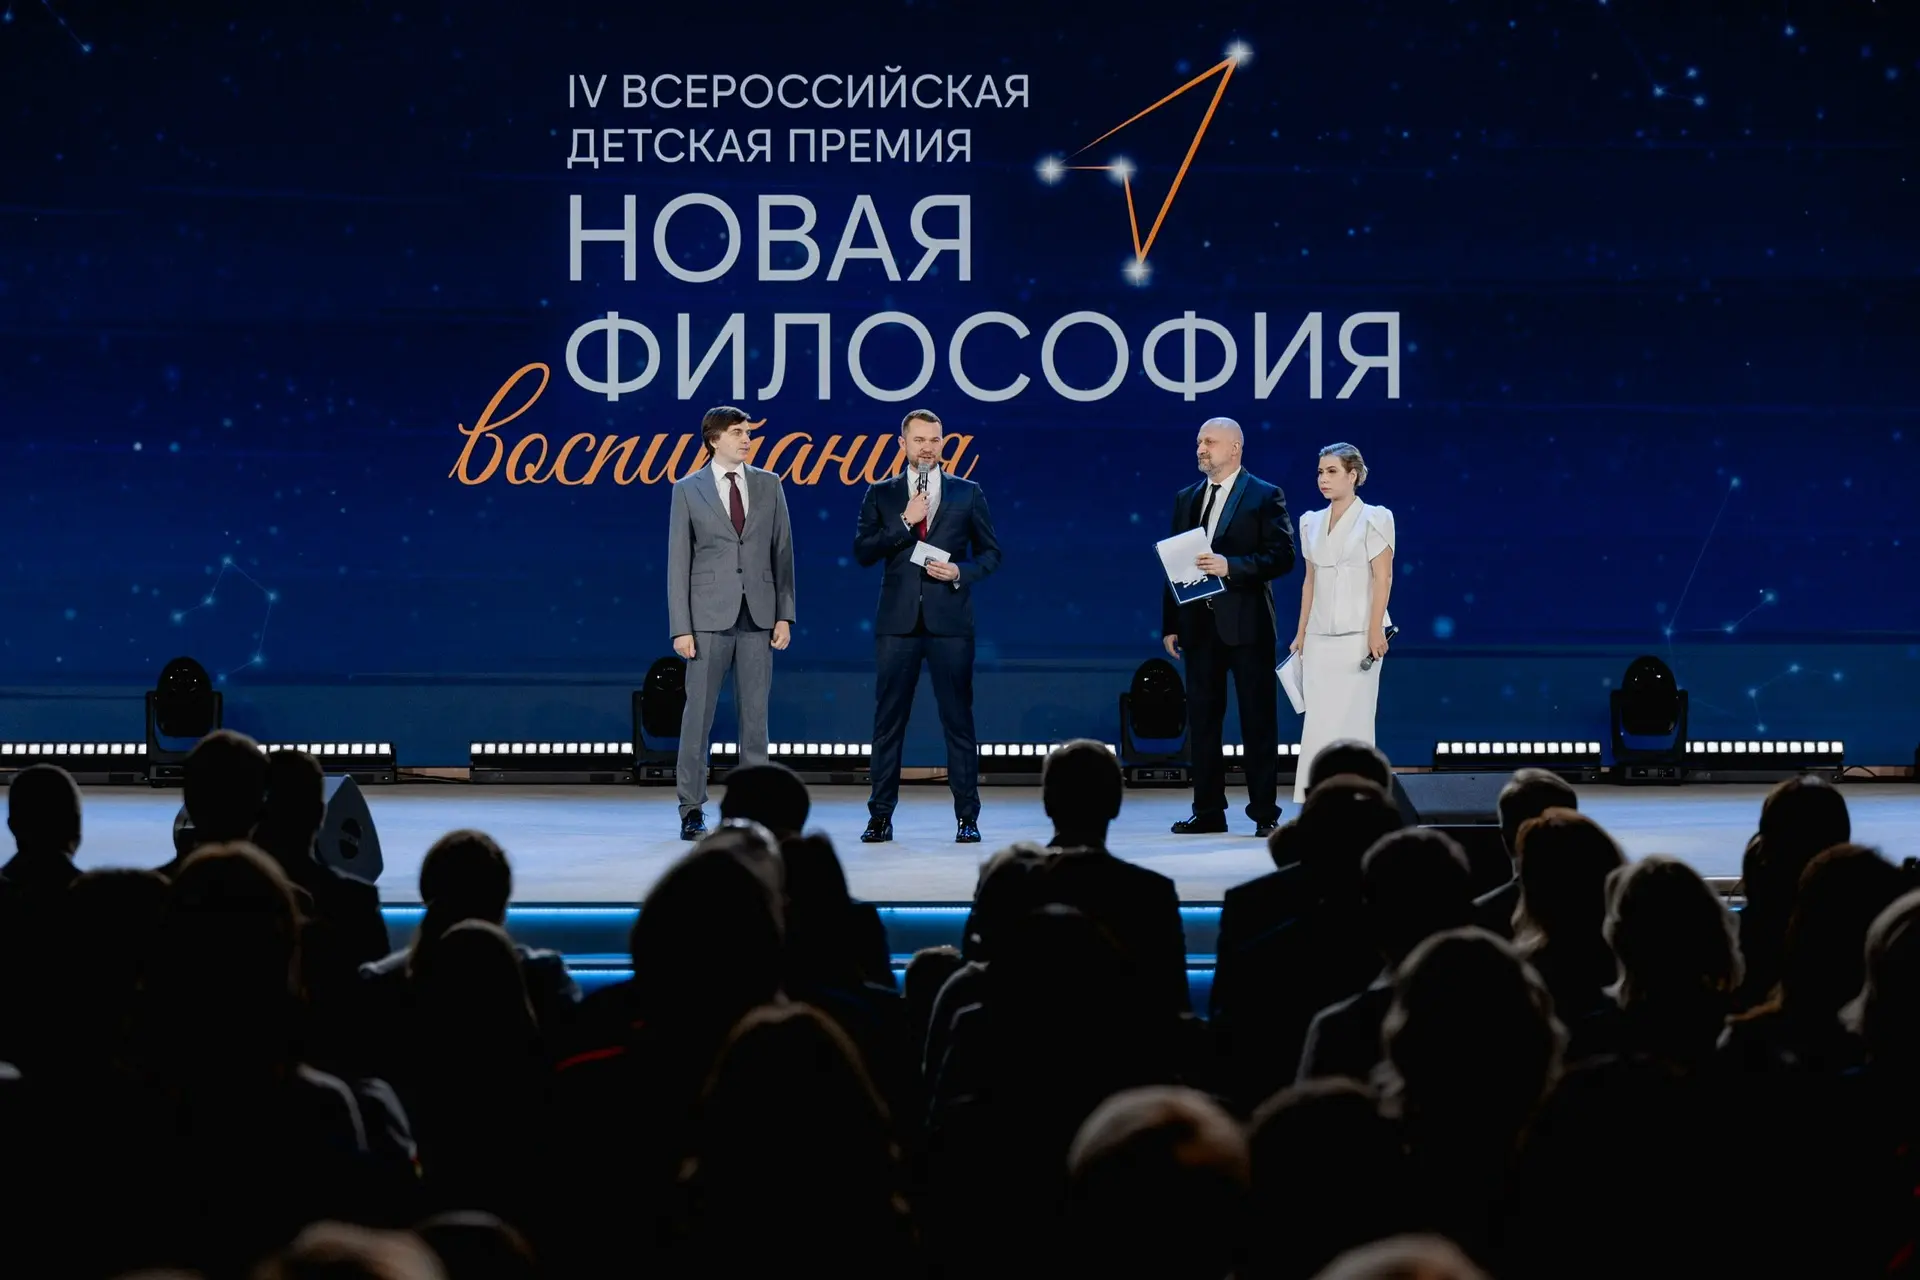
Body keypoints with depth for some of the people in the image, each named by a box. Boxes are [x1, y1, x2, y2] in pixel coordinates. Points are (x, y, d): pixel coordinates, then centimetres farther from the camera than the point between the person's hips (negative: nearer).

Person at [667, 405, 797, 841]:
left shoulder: (769, 485, 8)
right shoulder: (688, 491, 1)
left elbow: (783, 553, 8)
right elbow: (678, 563, 0)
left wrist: (784, 614, 1)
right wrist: (681, 628, -6)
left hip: (758, 618, 2)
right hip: (709, 618, -2)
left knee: (755, 715, 4)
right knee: (698, 713, -1)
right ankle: (692, 810, 5)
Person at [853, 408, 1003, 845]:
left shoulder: (967, 494, 8)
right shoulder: (881, 495, 9)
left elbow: (991, 551, 11)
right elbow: (863, 552, 0)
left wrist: (961, 572, -8)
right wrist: (905, 522, -10)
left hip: (950, 620, -1)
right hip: (898, 621, 1)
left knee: (958, 719, 0)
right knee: (888, 720, 2)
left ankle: (967, 817, 4)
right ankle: (880, 816, 6)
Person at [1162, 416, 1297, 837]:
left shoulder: (1265, 497, 0)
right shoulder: (1186, 499, 15)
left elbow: (1282, 556, -8)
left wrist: (1231, 565, -20)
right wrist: (1170, 624, 9)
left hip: (1246, 624, -5)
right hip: (1199, 624, 5)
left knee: (1258, 720, -1)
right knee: (1201, 719, 6)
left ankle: (1265, 813, 2)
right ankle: (1208, 811, 12)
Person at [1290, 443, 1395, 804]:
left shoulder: (1372, 519, -3)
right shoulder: (1313, 523, 13)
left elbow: (1383, 577, -8)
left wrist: (1375, 632, -15)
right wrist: (1301, 634, 13)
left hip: (1356, 635, -5)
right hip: (1320, 637, 5)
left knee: (1351, 718, -4)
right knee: (1318, 718, 0)